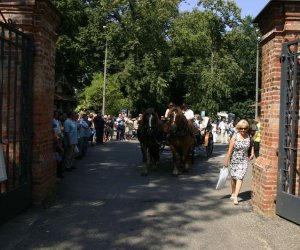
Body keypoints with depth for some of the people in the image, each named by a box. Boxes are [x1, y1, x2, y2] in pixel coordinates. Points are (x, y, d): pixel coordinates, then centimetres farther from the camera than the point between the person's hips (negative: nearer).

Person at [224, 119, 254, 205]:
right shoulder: (235, 137, -11)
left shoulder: (249, 137, -3)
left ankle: (235, 197, -10)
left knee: (240, 178, -10)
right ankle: (233, 193, 33)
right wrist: (226, 161, -9)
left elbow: (251, 146, 19)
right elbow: (230, 150, -9)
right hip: (234, 160, 0)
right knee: (233, 177, 13)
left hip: (244, 160, 1)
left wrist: (252, 153, 3)